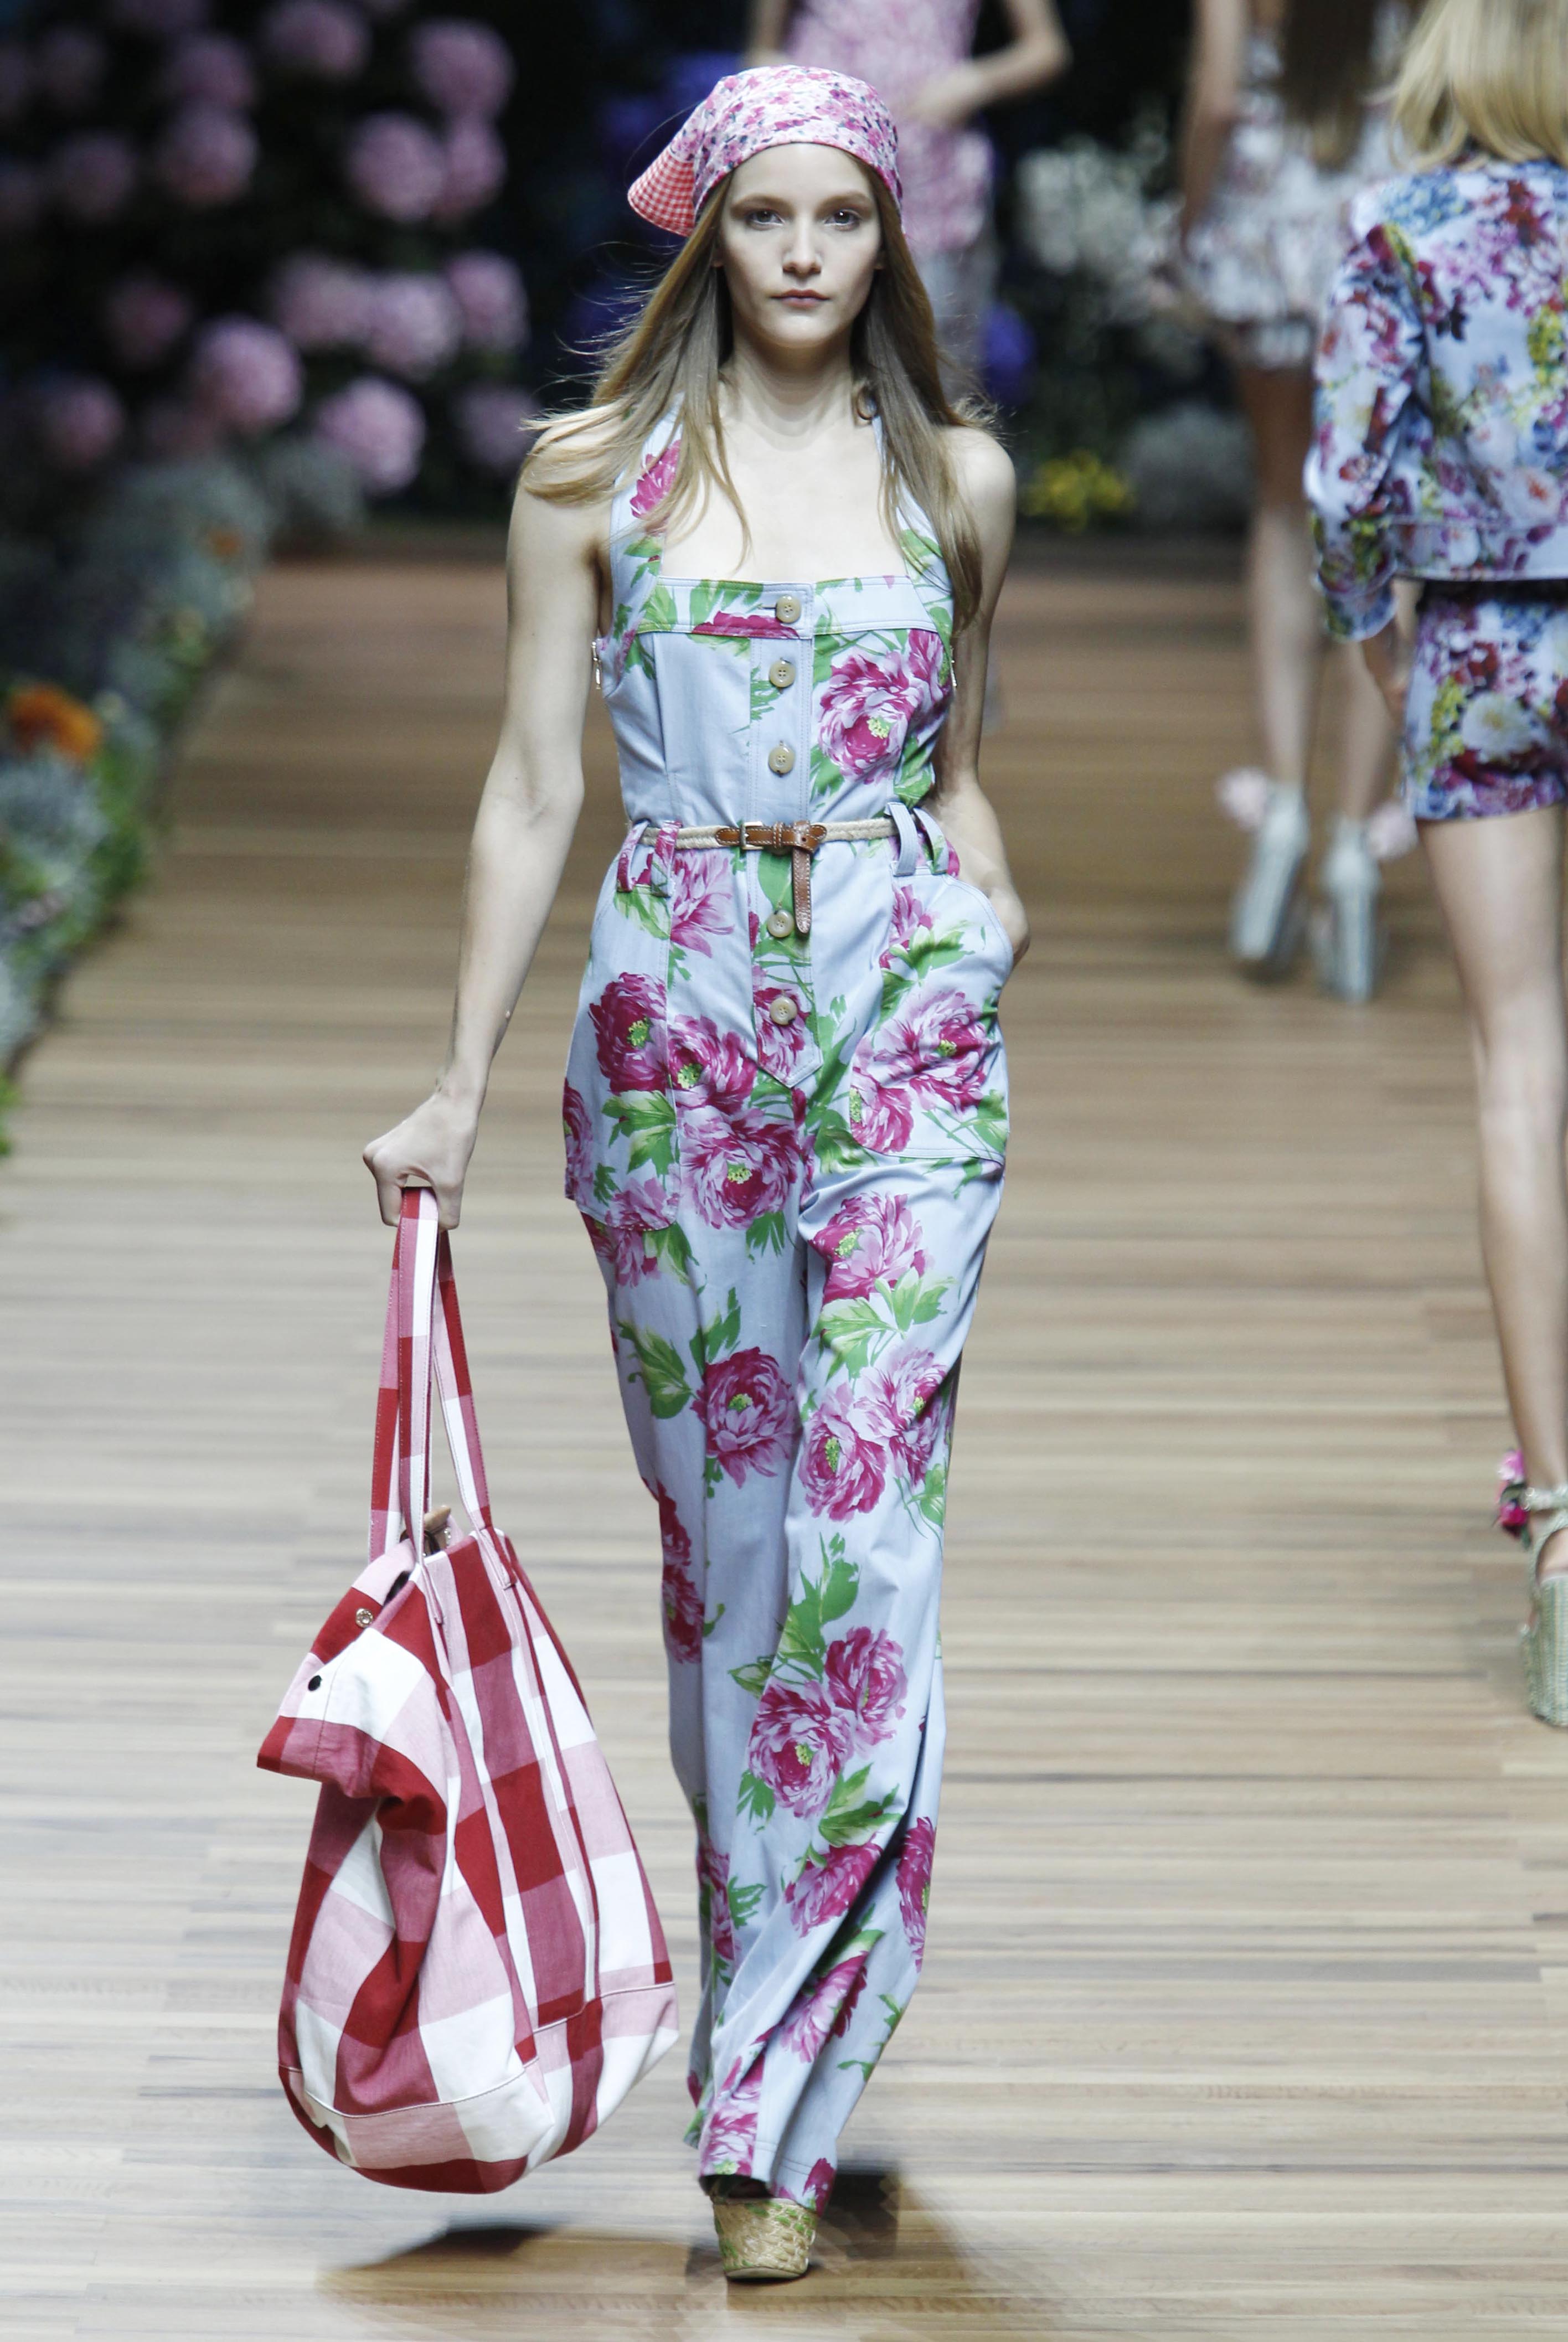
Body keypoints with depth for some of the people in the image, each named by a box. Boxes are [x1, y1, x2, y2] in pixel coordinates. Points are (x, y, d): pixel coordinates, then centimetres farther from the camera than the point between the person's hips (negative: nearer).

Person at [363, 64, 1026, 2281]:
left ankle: (777, 2095, -10)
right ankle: (770, 1981, 21)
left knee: (865, 1514, -11)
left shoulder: (955, 480, 8)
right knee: (719, 1525, 6)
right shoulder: (597, 473, 4)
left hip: (900, 1009, 0)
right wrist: (459, 1087, 4)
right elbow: (534, 791, 6)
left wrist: (993, 938, 4)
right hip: (675, 1010, 0)